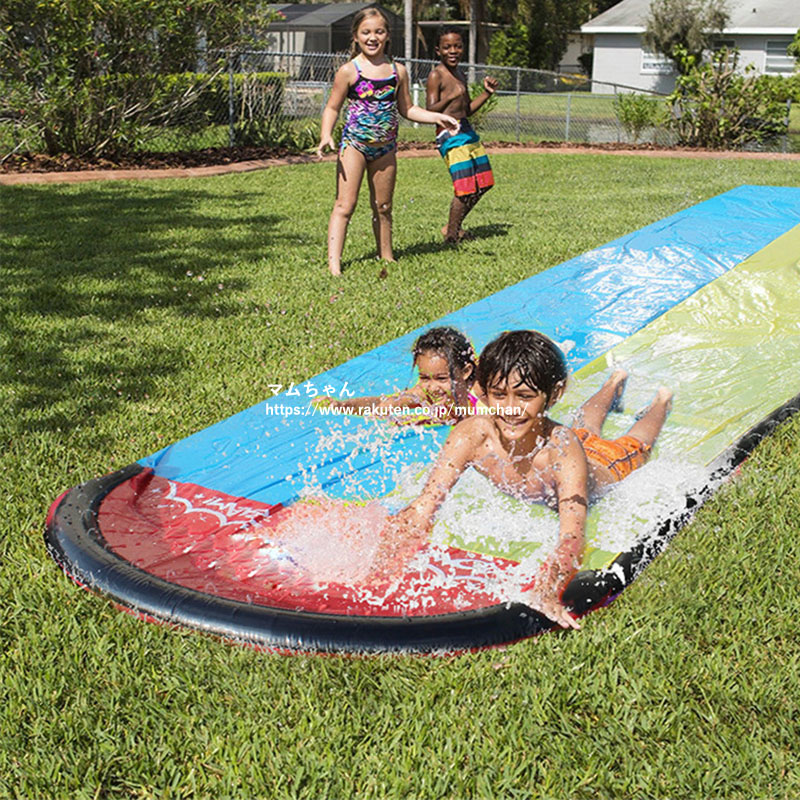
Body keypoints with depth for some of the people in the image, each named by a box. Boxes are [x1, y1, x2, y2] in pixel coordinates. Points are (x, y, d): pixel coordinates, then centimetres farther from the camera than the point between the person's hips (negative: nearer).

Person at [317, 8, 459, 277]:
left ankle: (386, 260, 27)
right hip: (354, 144, -4)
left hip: (385, 148, 4)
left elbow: (406, 109, 14)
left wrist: (437, 117, 3)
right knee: (345, 205, -10)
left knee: (383, 208, 14)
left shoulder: (398, 71, 6)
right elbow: (332, 108, -2)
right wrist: (326, 135, -18)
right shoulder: (349, 71, -6)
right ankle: (334, 263, -14)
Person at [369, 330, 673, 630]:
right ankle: (615, 384, 68)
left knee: (635, 445, 33)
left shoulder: (562, 450, -52)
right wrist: (380, 573, -61)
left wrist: (547, 593, -83)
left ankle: (662, 401, 63)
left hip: (606, 463, -3)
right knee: (587, 428, 38)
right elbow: (423, 507, -45)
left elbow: (571, 538, -63)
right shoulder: (472, 434, -44)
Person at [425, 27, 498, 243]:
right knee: (465, 189, -11)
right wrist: (450, 97, -32)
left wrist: (487, 93, 12)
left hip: (467, 131, 9)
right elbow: (430, 111, -18)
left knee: (482, 184, 12)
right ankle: (452, 234, 8)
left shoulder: (459, 74, 17)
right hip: (450, 135, -9)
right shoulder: (436, 75, -9)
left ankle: (452, 226, 26)